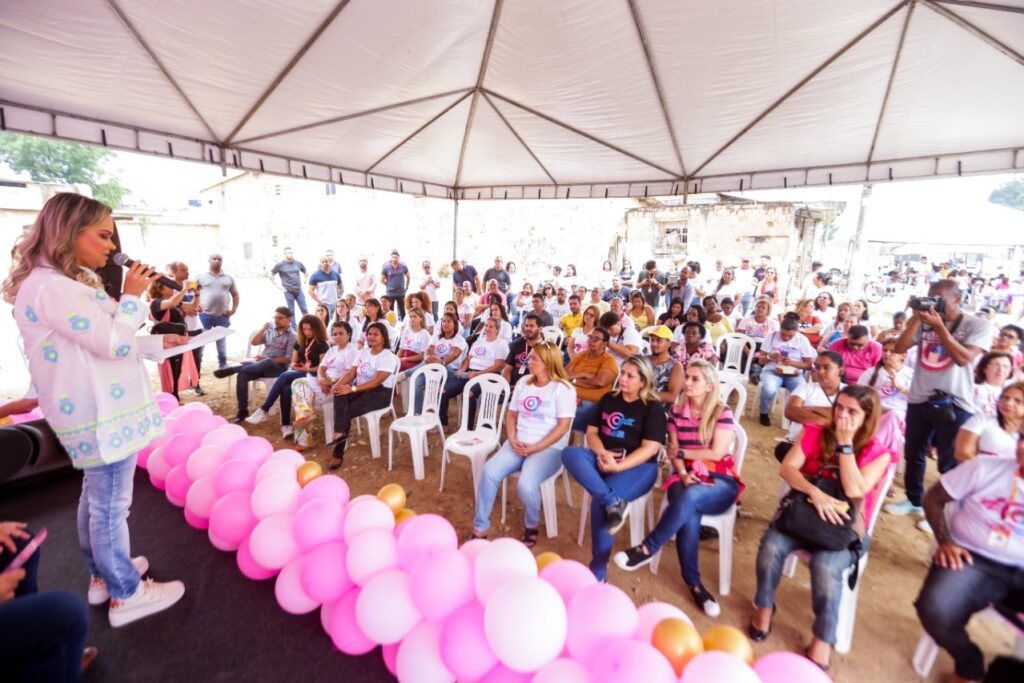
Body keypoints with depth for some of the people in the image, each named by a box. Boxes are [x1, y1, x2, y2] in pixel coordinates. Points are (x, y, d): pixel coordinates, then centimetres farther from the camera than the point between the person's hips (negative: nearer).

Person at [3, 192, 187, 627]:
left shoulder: (69, 283, 13)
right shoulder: (51, 288, -20)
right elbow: (115, 344, -22)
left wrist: (160, 342, 13)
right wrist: (132, 296, -9)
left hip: (98, 409, 11)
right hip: (103, 415, -11)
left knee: (96, 497, 21)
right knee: (111, 504, 2)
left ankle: (103, 575, 38)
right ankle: (126, 595, 16)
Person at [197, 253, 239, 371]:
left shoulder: (228, 278, 11)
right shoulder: (201, 277, 5)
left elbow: (235, 295, 14)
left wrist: (233, 309, 3)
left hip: (223, 315, 2)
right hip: (205, 314, -2)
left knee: (221, 339, 10)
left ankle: (223, 363, 18)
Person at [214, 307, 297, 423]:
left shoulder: (292, 336, -3)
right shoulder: (270, 329, 15)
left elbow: (288, 359, -10)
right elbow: (253, 342, 11)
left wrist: (267, 359, -18)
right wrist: (262, 329, -4)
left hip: (278, 367, -5)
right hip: (261, 365, 5)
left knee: (267, 363, -41)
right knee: (242, 375, -24)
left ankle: (233, 368, -33)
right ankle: (242, 410, -17)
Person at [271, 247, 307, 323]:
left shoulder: (298, 263, 6)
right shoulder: (280, 264, -2)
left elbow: (305, 272, 22)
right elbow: (271, 275, 4)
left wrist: (303, 283, 11)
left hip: (299, 291, 2)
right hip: (288, 292, -2)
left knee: (304, 310, -1)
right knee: (291, 311, 4)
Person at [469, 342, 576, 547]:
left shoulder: (563, 388, -7)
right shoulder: (523, 383, 12)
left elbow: (562, 427, -12)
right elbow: (511, 415, 14)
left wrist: (535, 448, -17)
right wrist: (513, 440, -4)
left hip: (549, 448, -5)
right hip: (519, 444, 5)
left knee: (525, 485, -29)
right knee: (489, 472, -19)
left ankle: (531, 526, 6)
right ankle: (480, 529, -3)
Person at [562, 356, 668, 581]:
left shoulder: (653, 408, -2)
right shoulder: (608, 399, 13)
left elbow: (650, 448, -9)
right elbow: (592, 431, 10)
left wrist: (618, 467, -20)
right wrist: (602, 453, -11)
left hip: (637, 466, -5)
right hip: (603, 459, 5)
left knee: (599, 500, -29)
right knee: (570, 453, -25)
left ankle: (598, 570, -11)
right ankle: (614, 502, -34)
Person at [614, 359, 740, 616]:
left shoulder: (722, 413, -3)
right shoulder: (676, 412, 9)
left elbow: (716, 453, -9)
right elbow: (673, 452, 5)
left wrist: (681, 452, -3)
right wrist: (683, 474, -13)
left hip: (720, 482, -2)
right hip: (686, 478, 3)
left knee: (690, 497, -37)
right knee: (689, 517, -32)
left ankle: (647, 549, -26)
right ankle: (694, 584, -16)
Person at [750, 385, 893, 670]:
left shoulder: (878, 453, -2)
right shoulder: (814, 433, 2)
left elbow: (854, 490, -18)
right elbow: (787, 468, -8)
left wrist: (845, 444, -16)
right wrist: (814, 493, -25)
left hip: (846, 526, -1)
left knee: (825, 566, -31)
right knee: (771, 545, -27)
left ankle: (823, 639, -6)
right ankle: (764, 606, 1)